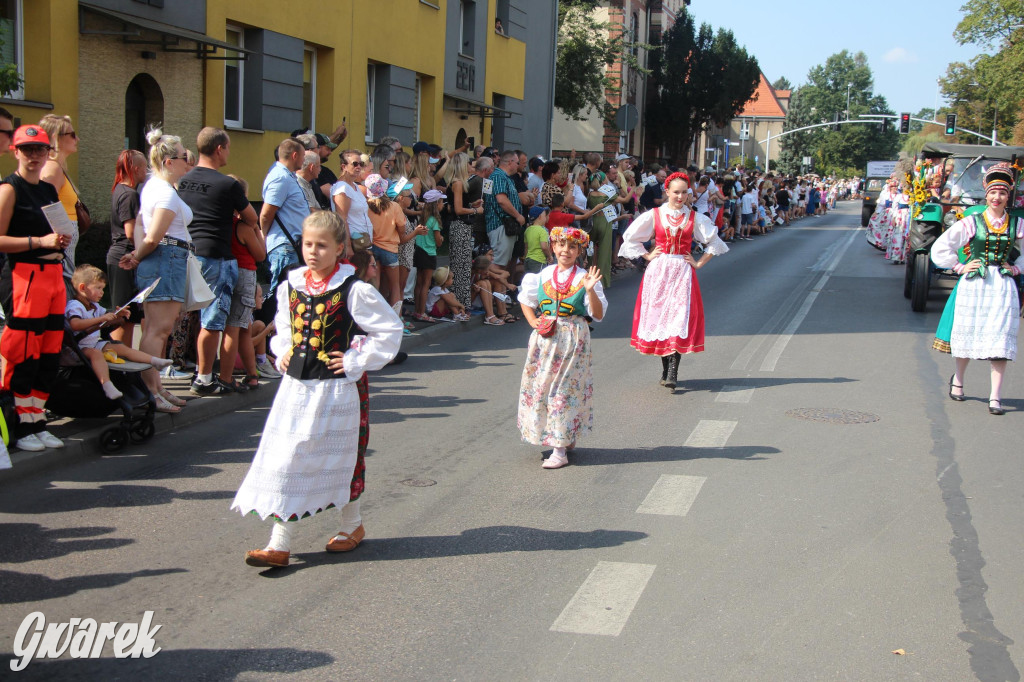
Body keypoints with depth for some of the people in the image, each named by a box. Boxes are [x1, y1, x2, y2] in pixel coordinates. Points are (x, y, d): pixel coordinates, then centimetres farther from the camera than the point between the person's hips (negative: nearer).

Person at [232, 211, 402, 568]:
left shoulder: (353, 291, -13)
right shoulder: (290, 286, 4)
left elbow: (390, 329, -8)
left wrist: (356, 362, -11)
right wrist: (283, 351, 8)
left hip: (335, 389, -5)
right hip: (296, 385, 5)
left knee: (340, 458, 9)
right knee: (285, 458, 3)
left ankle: (352, 525, 32)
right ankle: (279, 544, 7)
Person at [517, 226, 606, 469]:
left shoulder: (584, 278, -4)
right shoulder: (543, 276, 7)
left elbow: (598, 315, -8)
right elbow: (526, 302, 21)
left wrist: (590, 290, -22)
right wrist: (533, 322, 5)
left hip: (573, 340, -4)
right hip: (545, 339, 5)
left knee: (565, 389, -5)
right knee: (540, 386, 7)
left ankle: (560, 451, -2)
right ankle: (566, 438, 26)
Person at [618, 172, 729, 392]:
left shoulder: (695, 218, 4)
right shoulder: (654, 215, 3)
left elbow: (714, 242, 14)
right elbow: (630, 237, 12)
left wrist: (700, 263, 6)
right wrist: (647, 255, 5)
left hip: (683, 273, -1)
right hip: (658, 272, 1)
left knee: (680, 318, -12)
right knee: (658, 316, 1)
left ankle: (672, 374, -16)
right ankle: (665, 368, 12)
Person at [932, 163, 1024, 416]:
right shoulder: (971, 222, -2)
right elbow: (940, 248, 2)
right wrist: (960, 267, 0)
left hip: (1003, 286, 1)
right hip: (974, 284, -1)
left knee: (1000, 338, -5)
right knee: (967, 334, 8)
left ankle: (995, 396, -5)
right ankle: (958, 380, 33)